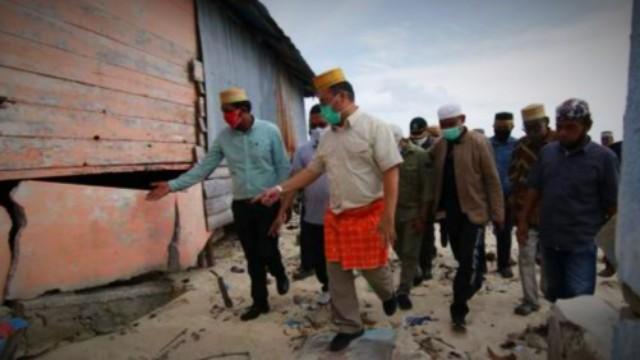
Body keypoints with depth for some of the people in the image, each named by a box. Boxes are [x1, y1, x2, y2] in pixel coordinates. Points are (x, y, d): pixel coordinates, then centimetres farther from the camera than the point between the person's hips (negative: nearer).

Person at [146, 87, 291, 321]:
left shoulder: (269, 131, -7)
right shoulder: (224, 137, 1)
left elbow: (283, 168, -3)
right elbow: (204, 168, 4)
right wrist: (172, 185, -3)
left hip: (268, 204, -3)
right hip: (241, 206, 3)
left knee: (267, 251, -2)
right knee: (252, 257, 9)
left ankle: (280, 275, 33)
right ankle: (260, 302, 26)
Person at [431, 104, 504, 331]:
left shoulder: (478, 143, -10)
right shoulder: (439, 146, 4)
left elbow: (492, 180, -10)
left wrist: (497, 213, -11)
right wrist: (435, 208, 5)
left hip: (474, 210, -5)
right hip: (450, 211, 5)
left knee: (469, 259, -6)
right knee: (462, 257, 19)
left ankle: (458, 309, 3)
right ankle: (474, 283, 46)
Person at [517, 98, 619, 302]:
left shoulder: (604, 157, -9)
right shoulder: (547, 151, 3)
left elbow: (611, 203, -5)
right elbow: (534, 189, 9)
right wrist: (523, 221, 8)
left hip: (582, 243, -4)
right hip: (549, 239, 4)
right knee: (555, 295, 17)